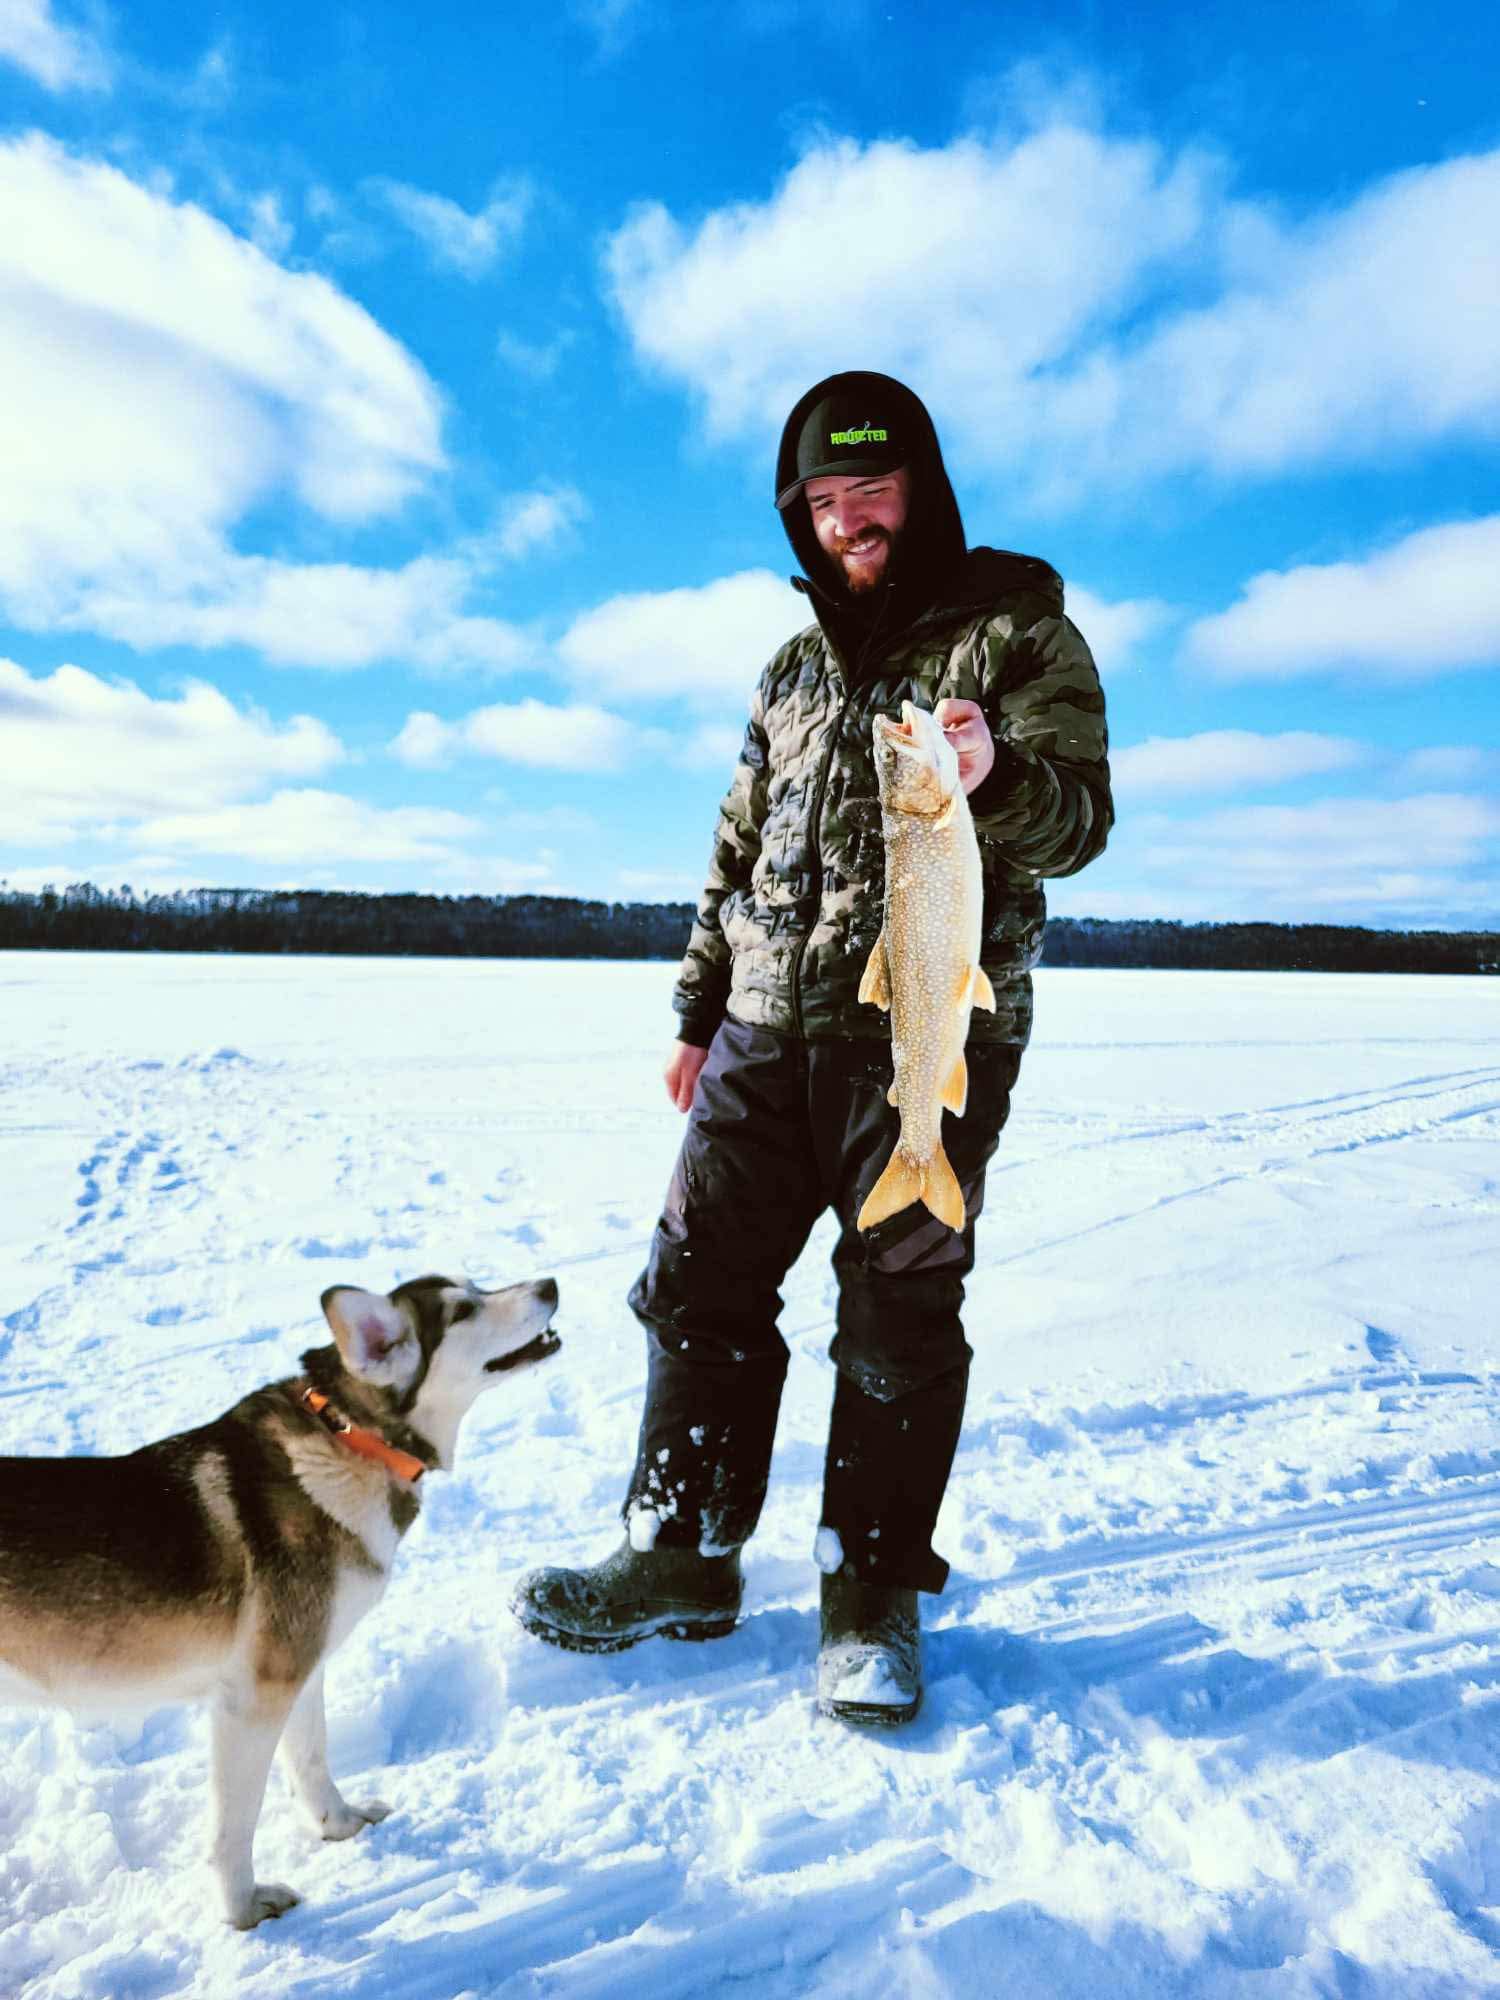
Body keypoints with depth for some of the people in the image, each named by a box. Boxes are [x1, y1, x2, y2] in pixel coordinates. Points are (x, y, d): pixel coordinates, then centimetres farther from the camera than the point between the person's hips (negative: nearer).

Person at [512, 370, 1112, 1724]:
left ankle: (874, 1591, 20)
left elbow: (1078, 819, -8)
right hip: (770, 1029, 6)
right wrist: (699, 1013, 16)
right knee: (699, 1286, 6)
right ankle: (682, 1559, 22)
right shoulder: (794, 671, 19)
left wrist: (996, 776, -31)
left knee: (900, 1319, 2)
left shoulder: (1020, 631, 2)